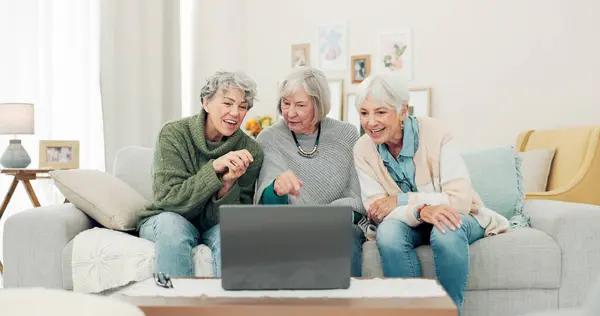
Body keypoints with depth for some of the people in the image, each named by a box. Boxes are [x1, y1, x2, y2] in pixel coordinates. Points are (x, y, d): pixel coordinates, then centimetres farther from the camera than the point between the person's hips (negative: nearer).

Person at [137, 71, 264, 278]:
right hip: (166, 219, -1)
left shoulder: (250, 151, -9)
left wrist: (227, 184, -33)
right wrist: (214, 168, -31)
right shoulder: (174, 134, -13)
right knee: (171, 223, -35)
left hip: (213, 227, 1)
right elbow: (168, 200, -21)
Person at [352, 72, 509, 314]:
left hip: (454, 217, -2)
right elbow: (378, 212, -14)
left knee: (446, 232, -36)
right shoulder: (363, 150, -11)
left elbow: (462, 199, -23)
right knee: (388, 232, -32)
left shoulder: (434, 133, -20)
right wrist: (421, 210, -34)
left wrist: (401, 200, -27)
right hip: (411, 223, 2)